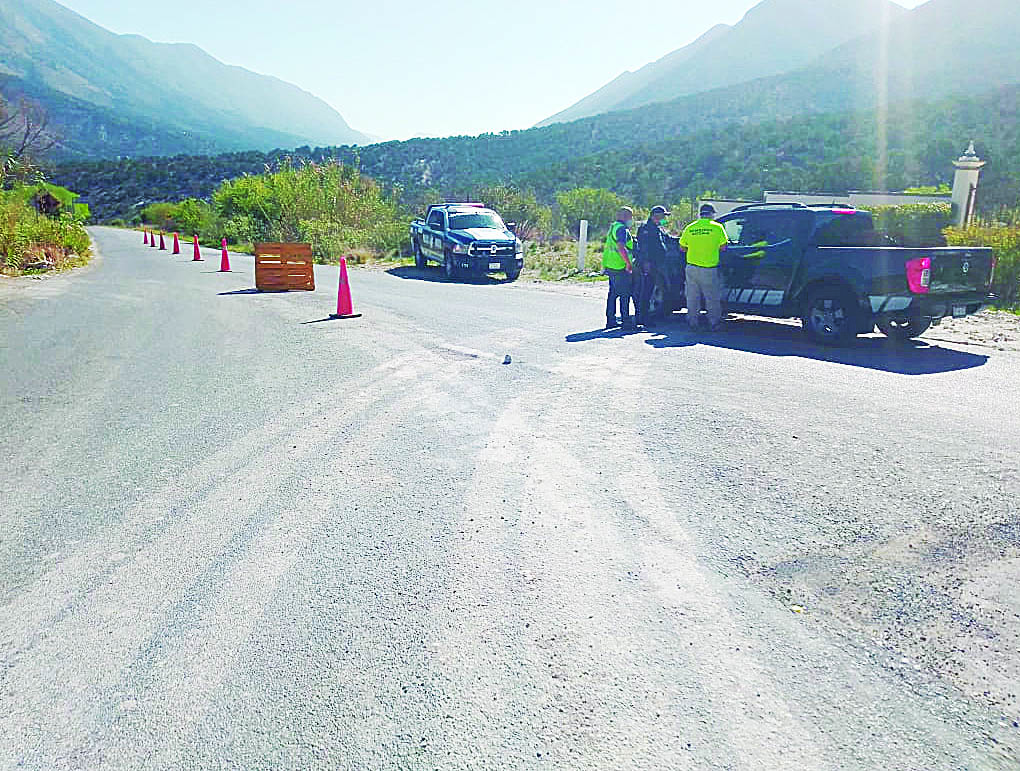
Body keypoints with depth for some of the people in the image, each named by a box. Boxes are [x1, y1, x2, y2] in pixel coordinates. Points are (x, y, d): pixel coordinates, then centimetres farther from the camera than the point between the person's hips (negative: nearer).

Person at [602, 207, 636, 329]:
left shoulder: (613, 227, 18)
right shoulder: (622, 229, -13)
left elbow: (606, 247, 25)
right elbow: (621, 247, -26)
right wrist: (629, 263, -23)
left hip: (611, 267, 10)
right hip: (621, 268, -10)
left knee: (613, 294, 13)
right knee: (625, 295, -6)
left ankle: (610, 320, 17)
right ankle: (625, 321, -4)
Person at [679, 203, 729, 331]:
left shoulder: (689, 228, 5)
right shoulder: (717, 227, -5)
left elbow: (682, 248, 10)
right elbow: (723, 247, -2)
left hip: (692, 267, 3)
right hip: (709, 269, -3)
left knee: (692, 297, 11)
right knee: (712, 298, 7)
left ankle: (693, 323, 16)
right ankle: (713, 324, 11)